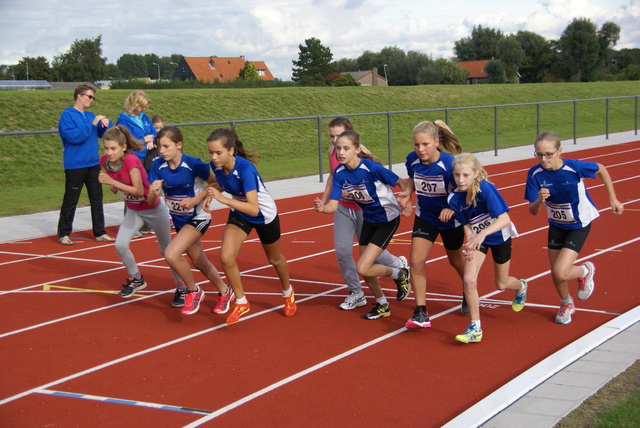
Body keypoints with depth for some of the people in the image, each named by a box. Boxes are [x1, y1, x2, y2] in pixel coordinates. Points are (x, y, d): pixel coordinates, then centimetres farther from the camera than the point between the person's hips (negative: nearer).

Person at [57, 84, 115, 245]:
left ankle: (99, 232, 17)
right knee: (70, 201, 0)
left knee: (97, 199, 10)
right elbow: (74, 136, -21)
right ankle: (63, 234, 10)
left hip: (93, 164, 7)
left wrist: (106, 122, -7)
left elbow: (103, 133, 13)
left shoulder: (90, 115, 10)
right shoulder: (67, 115, -10)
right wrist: (92, 124, -19)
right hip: (75, 165, -7)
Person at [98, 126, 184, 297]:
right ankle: (136, 279, 13)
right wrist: (113, 187, -12)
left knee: (166, 250, 8)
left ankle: (181, 285, 26)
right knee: (120, 245, -11)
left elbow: (139, 191, -32)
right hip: (133, 210, 5)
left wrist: (113, 182, -36)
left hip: (153, 209, -5)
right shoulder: (104, 161, -11)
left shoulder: (130, 160, -30)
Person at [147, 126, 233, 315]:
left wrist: (196, 199, -23)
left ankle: (193, 292, 1)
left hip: (198, 218, -6)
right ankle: (225, 292, 41)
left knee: (171, 254, -23)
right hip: (179, 220, 6)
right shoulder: (158, 166, -10)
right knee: (200, 263, 18)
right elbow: (150, 202, -9)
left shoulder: (193, 164, -23)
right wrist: (154, 193, -31)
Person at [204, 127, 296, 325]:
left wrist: (223, 199, -51)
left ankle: (288, 293, 51)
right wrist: (211, 193, -15)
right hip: (239, 214, 4)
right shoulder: (216, 165, -20)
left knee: (274, 259, 20)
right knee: (226, 257, -17)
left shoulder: (245, 169, -39)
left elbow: (253, 209, -43)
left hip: (264, 214, -4)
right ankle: (241, 302, 5)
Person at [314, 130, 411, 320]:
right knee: (365, 270, 12)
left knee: (363, 268, -15)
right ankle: (382, 305, 37)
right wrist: (323, 208, -38)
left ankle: (399, 274, 14)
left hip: (388, 219, -6)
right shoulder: (340, 173, -11)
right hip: (368, 219, 6)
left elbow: (401, 182, -16)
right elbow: (333, 205, -15)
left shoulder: (371, 167, -27)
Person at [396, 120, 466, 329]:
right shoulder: (412, 159, -16)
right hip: (425, 217, 3)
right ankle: (421, 313, -9)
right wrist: (408, 192, -14)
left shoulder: (449, 163, -29)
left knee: (455, 260, 20)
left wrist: (452, 208, -39)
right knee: (416, 260, -14)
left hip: (450, 219, -3)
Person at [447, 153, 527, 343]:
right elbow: (467, 226, -9)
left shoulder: (486, 188, -33)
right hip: (477, 237, 3)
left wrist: (483, 233, -51)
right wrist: (470, 244, -29)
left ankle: (521, 287, 55)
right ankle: (475, 328, -6)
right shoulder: (454, 198, -19)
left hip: (500, 236, -2)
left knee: (501, 284, 16)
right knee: (469, 279, -19)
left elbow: (505, 219, -37)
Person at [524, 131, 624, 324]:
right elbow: (532, 211, -19)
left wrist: (613, 199, -2)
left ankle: (585, 270, 18)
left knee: (560, 272, -17)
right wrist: (539, 201, -41)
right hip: (556, 225, 4)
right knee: (556, 274, 12)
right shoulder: (535, 174, -21)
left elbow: (601, 169, -7)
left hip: (579, 225, -4)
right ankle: (566, 304, 45)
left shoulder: (574, 167, -29)